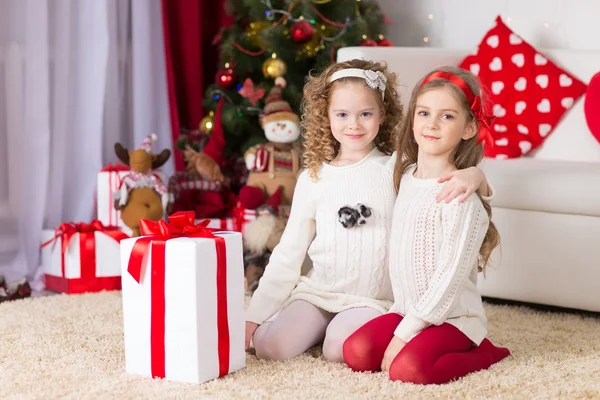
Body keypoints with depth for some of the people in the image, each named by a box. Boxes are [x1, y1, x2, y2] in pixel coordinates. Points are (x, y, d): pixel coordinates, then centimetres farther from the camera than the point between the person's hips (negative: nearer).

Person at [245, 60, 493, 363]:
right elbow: (288, 255, 8)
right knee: (268, 347, -18)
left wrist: (473, 175, -33)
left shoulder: (397, 169, -2)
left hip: (373, 298, -3)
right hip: (317, 291, 3)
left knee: (339, 350, -30)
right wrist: (254, 315, 3)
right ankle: (321, 326, 11)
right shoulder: (312, 179, 4)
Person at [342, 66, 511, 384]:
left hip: (453, 316, -6)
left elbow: (450, 277, -20)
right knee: (356, 352, -15)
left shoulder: (460, 195, -18)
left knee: (406, 369, -27)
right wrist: (400, 312, 6)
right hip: (408, 310, 6)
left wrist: (403, 334, -18)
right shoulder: (406, 176, 6)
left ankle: (481, 354, -2)